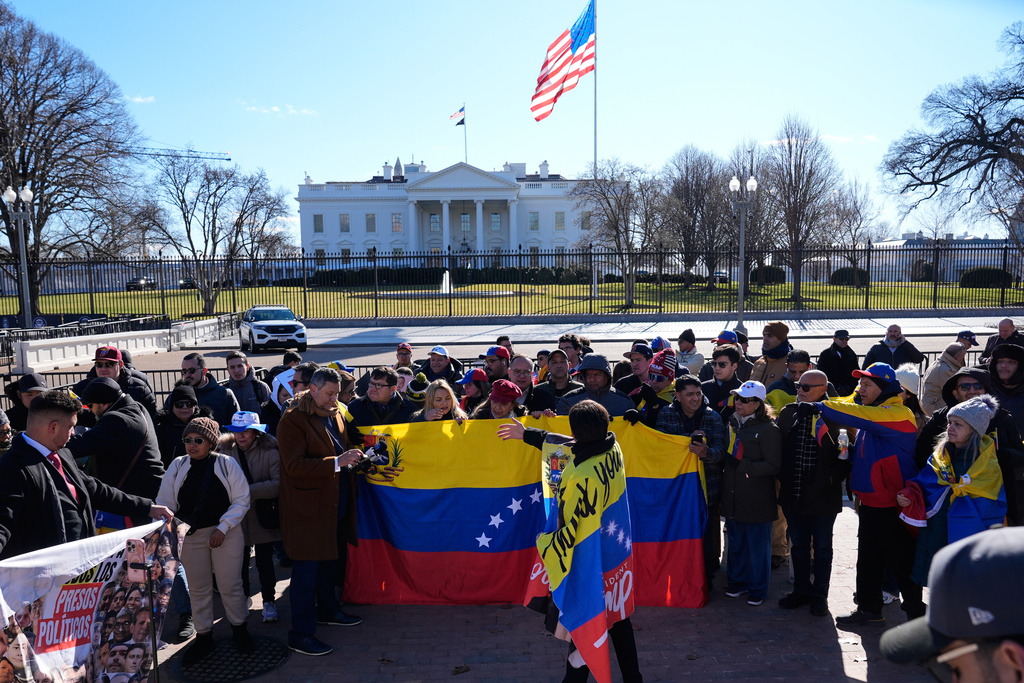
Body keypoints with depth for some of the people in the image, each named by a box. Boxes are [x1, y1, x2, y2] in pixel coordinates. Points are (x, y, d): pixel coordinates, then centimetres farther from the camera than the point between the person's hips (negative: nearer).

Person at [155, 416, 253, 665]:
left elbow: (241, 500, -6)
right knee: (198, 589, 11)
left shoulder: (226, 464, -6)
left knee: (230, 585, 4)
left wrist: (222, 527, -13)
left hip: (226, 534, -2)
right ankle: (203, 637, 27)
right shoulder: (177, 466, 1)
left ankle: (239, 630, 26)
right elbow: (165, 503, 1)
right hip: (190, 535, 2)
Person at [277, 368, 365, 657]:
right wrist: (336, 462, -28)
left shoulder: (336, 414, 11)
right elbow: (294, 466, -22)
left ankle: (327, 609, 40)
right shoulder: (293, 419, -14)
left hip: (336, 503, 8)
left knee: (329, 560, 22)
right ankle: (300, 634, 6)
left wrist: (351, 458, 7)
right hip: (307, 507, -8)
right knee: (306, 569, -2)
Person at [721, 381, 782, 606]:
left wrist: (743, 465, -22)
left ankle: (758, 588, 19)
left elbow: (773, 466, -15)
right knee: (735, 543, 15)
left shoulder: (768, 429, -11)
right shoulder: (732, 424, 10)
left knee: (758, 546, 5)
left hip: (757, 500, -6)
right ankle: (738, 581, 31)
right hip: (733, 497, 6)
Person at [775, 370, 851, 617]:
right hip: (793, 494, 4)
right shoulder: (787, 413, 3)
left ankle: (820, 595, 25)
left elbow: (847, 456, -8)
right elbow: (777, 448, 10)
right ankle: (802, 590, 32)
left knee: (822, 548, 11)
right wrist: (782, 477, 2)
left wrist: (833, 477, -18)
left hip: (823, 496, -4)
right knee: (798, 546, 16)